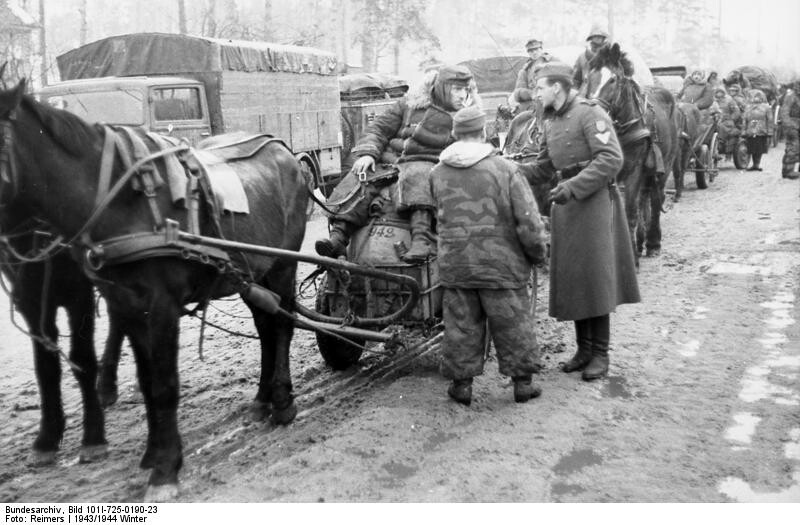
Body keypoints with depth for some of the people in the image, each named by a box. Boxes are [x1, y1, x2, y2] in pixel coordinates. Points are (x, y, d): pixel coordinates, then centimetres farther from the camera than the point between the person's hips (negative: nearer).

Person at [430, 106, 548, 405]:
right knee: (512, 324, 11)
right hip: (501, 264, -2)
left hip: (455, 265, 2)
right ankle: (522, 382, 20)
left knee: (461, 325, 12)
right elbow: (528, 222, -10)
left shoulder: (438, 174, 1)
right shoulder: (505, 170, -10)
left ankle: (462, 384, 19)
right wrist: (538, 254, 4)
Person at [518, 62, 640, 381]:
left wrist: (575, 185, -25)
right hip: (565, 202, 8)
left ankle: (600, 352, 5)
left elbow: (611, 159, -18)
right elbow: (543, 168, 19)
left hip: (594, 200, -8)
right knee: (570, 279, 8)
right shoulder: (551, 123, 15)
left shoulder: (590, 114, -9)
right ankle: (584, 347, 19)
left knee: (595, 277, -4)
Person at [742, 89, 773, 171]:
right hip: (750, 133, 2)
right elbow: (745, 121, 16)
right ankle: (755, 164, 11)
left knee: (760, 150, -3)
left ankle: (757, 164, 4)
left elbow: (769, 121, 2)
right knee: (752, 150, 2)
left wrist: (769, 134, -5)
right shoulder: (748, 108, 16)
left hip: (761, 133, -2)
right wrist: (744, 133, 8)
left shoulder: (766, 107, 6)